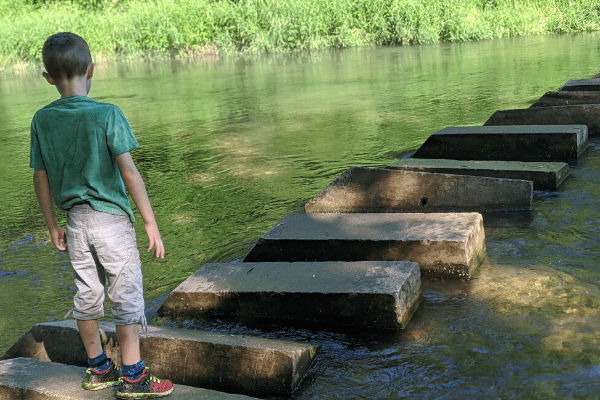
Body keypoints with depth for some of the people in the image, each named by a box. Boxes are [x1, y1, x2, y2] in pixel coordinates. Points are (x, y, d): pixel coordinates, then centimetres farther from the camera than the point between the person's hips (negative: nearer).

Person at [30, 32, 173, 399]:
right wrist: (151, 222, -12)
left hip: (76, 221, 5)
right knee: (127, 295, 4)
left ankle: (99, 370, 30)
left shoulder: (42, 120, 1)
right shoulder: (107, 114, -14)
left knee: (87, 295, 16)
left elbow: (41, 179, 5)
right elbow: (129, 171, -17)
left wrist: (52, 226, 16)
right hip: (111, 218, -5)